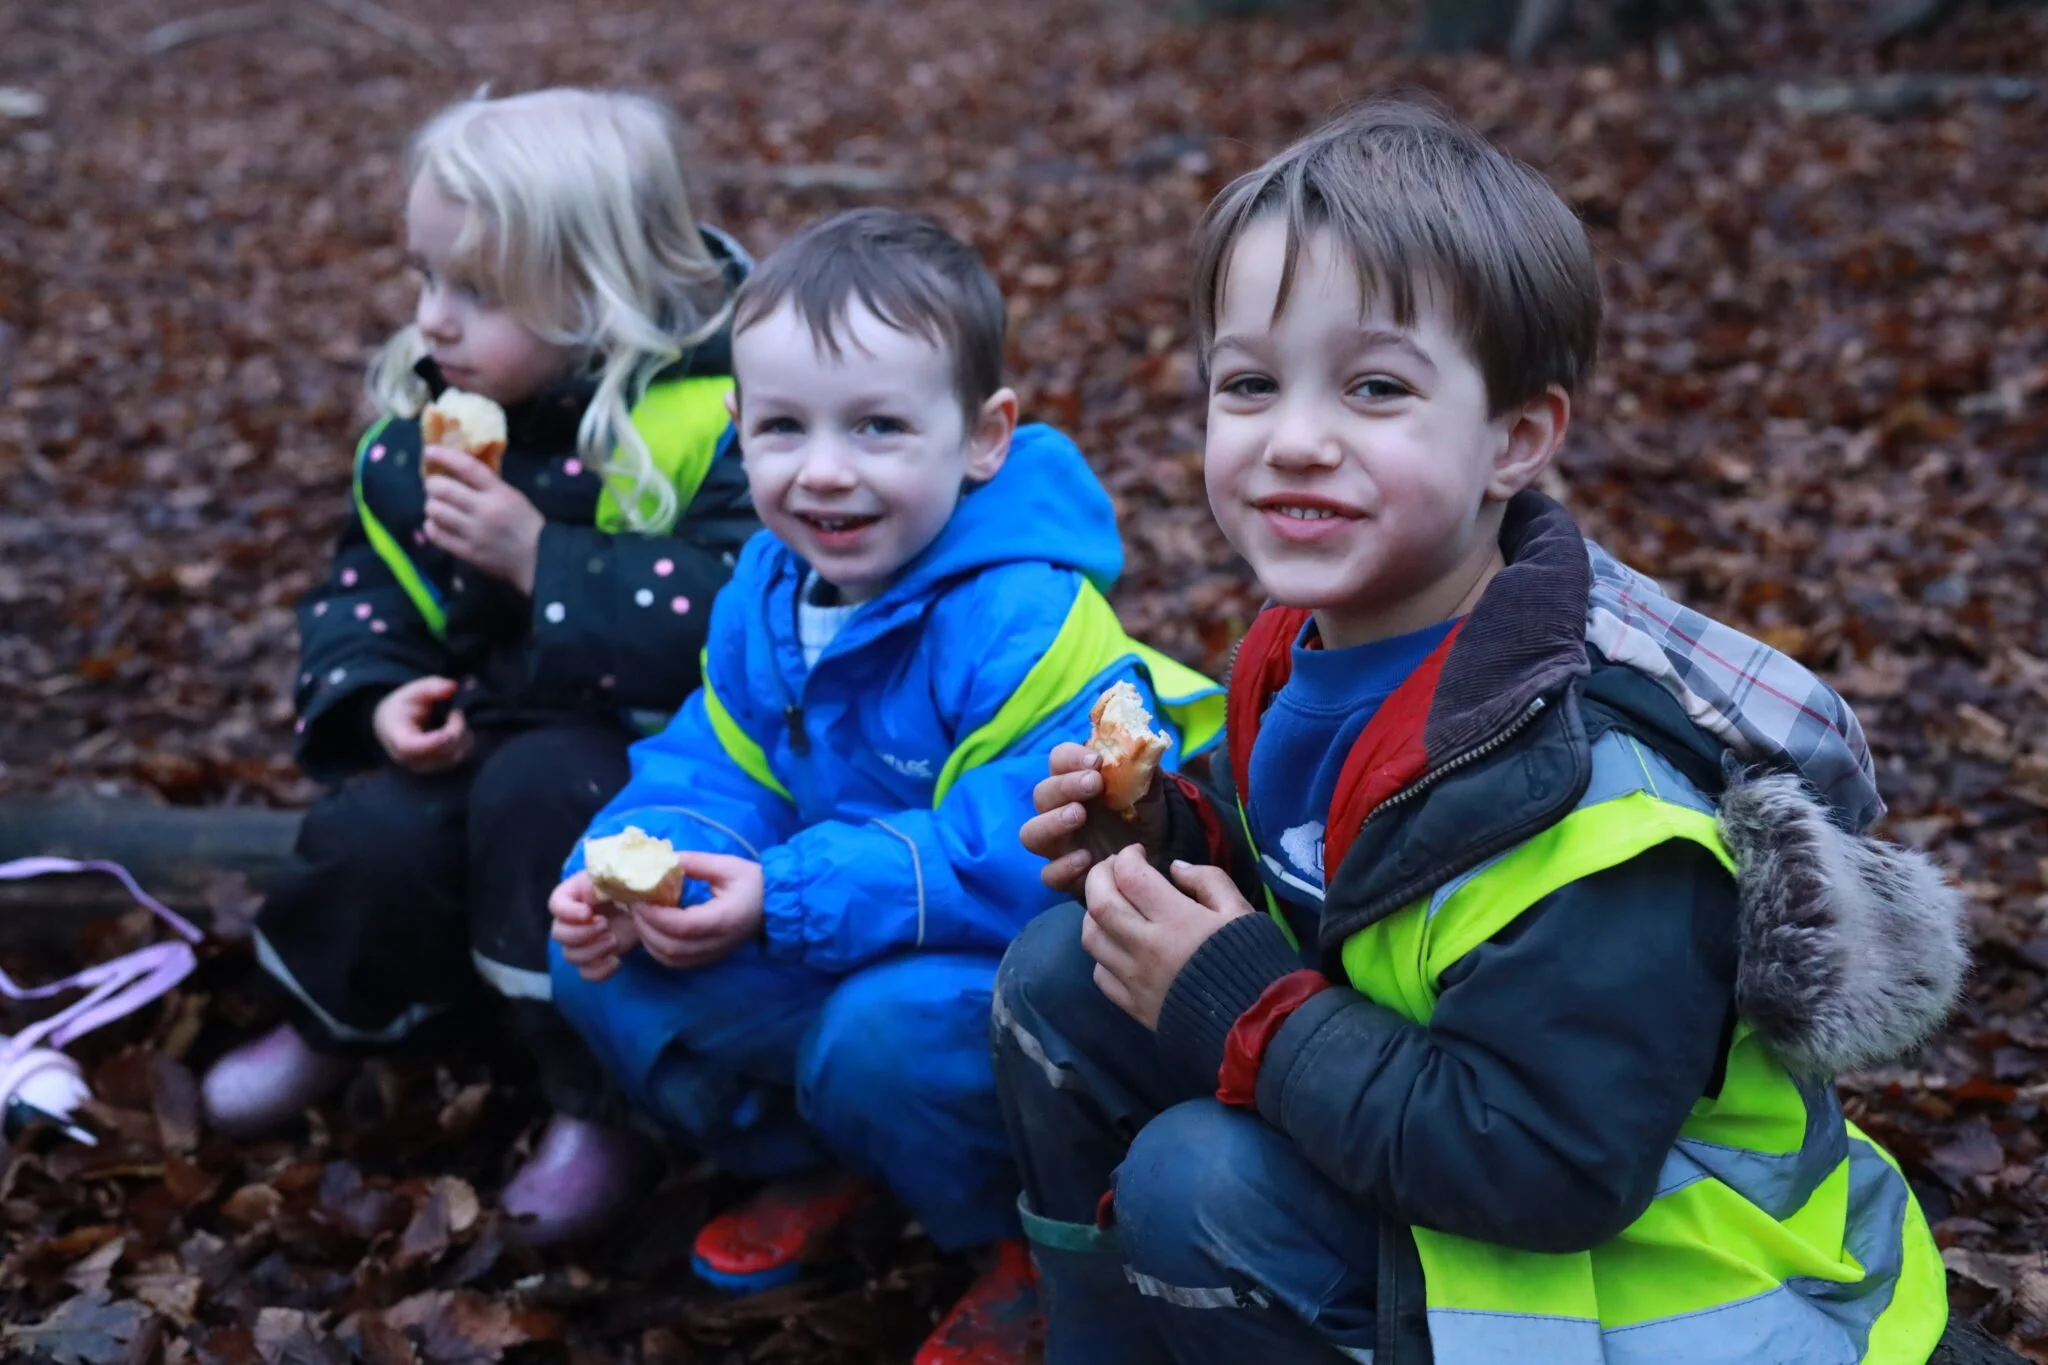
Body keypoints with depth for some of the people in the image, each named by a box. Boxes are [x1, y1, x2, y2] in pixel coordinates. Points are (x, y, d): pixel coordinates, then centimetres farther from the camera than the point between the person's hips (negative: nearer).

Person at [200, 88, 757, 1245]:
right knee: (373, 838, -22)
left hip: (648, 745, -5)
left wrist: (541, 560, -29)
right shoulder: (428, 419, 4)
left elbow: (731, 615, -28)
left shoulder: (714, 423, -17)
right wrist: (375, 696, -11)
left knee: (539, 794, -35)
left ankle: (597, 1103, -14)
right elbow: (364, 583, 10)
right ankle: (335, 1022, 16)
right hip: (475, 731, 5)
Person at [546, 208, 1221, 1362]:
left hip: (1024, 964, -7)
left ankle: (1038, 1236, -4)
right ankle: (819, 1166, 17)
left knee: (886, 1034, -37)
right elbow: (714, 770, 4)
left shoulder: (1024, 622, -28)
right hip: (838, 954, 8)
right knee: (605, 961, -5)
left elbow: (1025, 858, -33)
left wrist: (786, 899, -32)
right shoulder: (768, 595, -1)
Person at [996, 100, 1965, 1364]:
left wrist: (1238, 1010, -26)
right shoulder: (1320, 643, -4)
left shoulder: (1579, 783, -30)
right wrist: (1172, 842, -8)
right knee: (1059, 975, -2)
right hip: (1434, 1154, 8)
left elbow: (1543, 1166, -32)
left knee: (1195, 1184, -26)